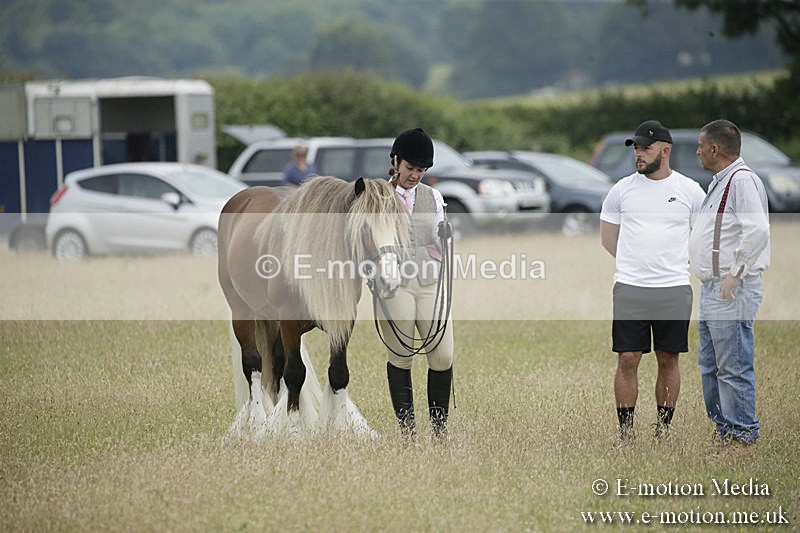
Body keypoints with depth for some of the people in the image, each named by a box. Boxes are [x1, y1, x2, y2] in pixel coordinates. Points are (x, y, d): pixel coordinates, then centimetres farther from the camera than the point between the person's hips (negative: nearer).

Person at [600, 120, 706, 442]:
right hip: (629, 290, 1)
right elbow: (608, 239, 15)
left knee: (668, 361, 5)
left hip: (674, 290, 0)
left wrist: (668, 264, 12)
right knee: (628, 359, -2)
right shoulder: (622, 189, 4)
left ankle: (664, 432, 14)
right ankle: (625, 433, 5)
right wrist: (637, 264, 12)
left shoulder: (690, 191, 1)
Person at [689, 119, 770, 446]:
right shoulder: (720, 182, 18)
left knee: (733, 368, -6)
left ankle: (743, 432, 0)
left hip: (732, 293, -11)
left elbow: (758, 230, -27)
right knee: (710, 366, 16)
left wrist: (735, 275, -23)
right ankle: (721, 427, 24)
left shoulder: (742, 180, -15)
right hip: (711, 290, 11)